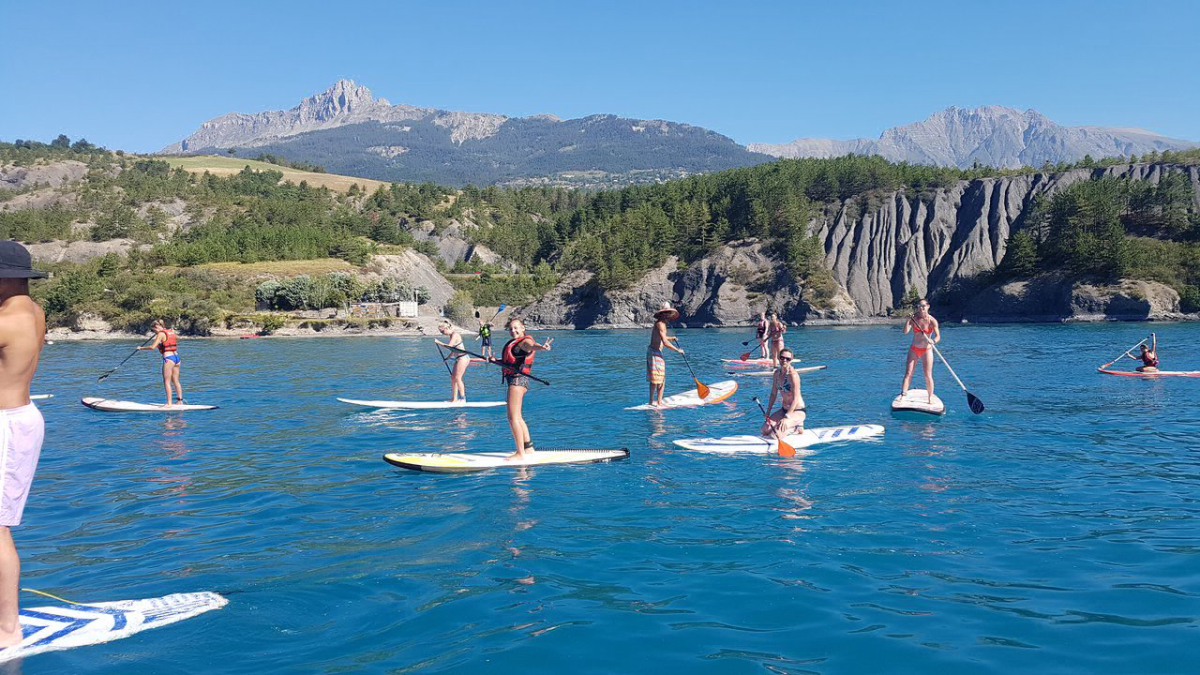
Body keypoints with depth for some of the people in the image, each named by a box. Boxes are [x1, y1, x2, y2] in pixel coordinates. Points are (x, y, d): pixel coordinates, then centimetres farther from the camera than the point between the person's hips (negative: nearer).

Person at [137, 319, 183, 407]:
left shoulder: (161, 334, -7)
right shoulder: (172, 332, 13)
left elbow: (152, 347, -11)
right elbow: (177, 338, 37)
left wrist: (141, 347, 3)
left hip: (168, 358, -7)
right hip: (177, 357, 8)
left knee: (167, 382, -3)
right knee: (176, 381, 13)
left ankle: (169, 403, -5)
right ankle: (180, 401, 14)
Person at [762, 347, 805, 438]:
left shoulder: (793, 375, -22)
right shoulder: (777, 373, 2)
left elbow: (795, 399, -25)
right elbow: (773, 394, 11)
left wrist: (787, 418, -31)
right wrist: (768, 412, 6)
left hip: (798, 411, -8)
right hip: (784, 409, 8)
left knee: (777, 433, -25)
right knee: (765, 430, -5)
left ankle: (797, 428, 2)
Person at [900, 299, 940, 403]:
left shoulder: (932, 321, -10)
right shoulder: (913, 318, -5)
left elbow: (938, 336, -19)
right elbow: (905, 332, -17)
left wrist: (933, 341, -41)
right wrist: (908, 320, -27)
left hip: (926, 350, -2)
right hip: (914, 349, 2)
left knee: (928, 376, -1)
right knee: (908, 373, -6)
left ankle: (930, 398, 10)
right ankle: (902, 395, -11)